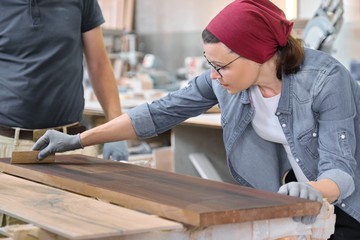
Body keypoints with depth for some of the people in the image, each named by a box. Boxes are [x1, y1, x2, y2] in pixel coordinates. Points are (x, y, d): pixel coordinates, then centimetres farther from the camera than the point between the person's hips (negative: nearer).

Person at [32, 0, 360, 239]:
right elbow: (160, 112, -11)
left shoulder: (326, 80, -30)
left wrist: (314, 192, -57)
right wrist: (79, 140, -12)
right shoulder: (226, 78, -15)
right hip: (290, 197, 4)